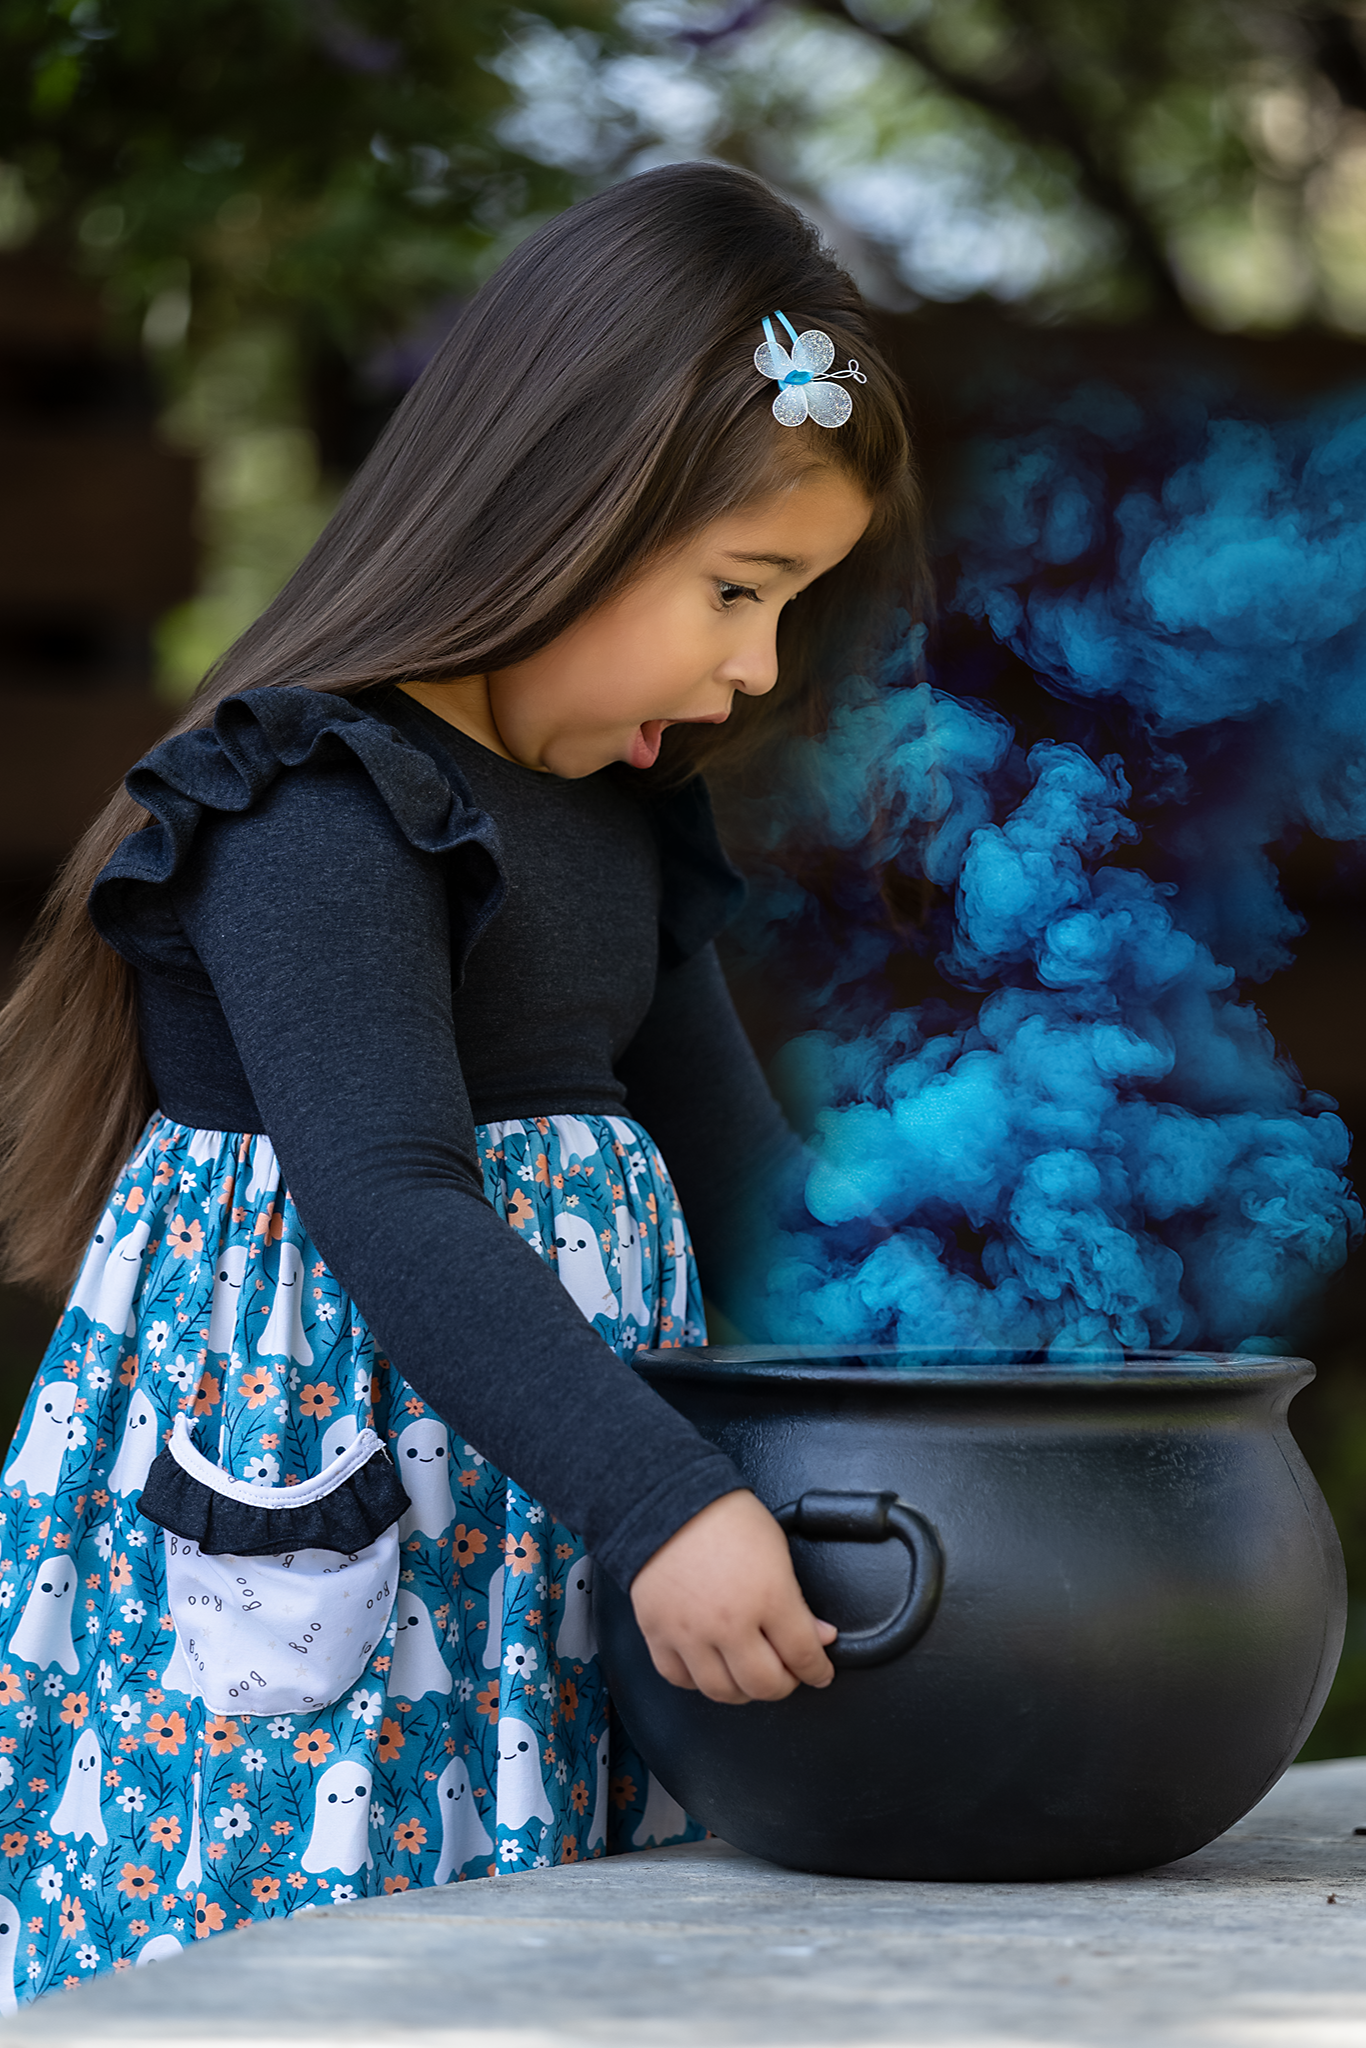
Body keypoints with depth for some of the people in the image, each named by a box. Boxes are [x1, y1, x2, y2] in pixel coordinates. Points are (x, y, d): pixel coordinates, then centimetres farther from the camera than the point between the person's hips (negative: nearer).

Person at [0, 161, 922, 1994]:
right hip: (324, 1551, -8)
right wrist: (667, 1500, -34)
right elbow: (391, 1207, -27)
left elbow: (734, 1175, 21)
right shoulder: (320, 812, -16)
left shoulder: (613, 821, 14)